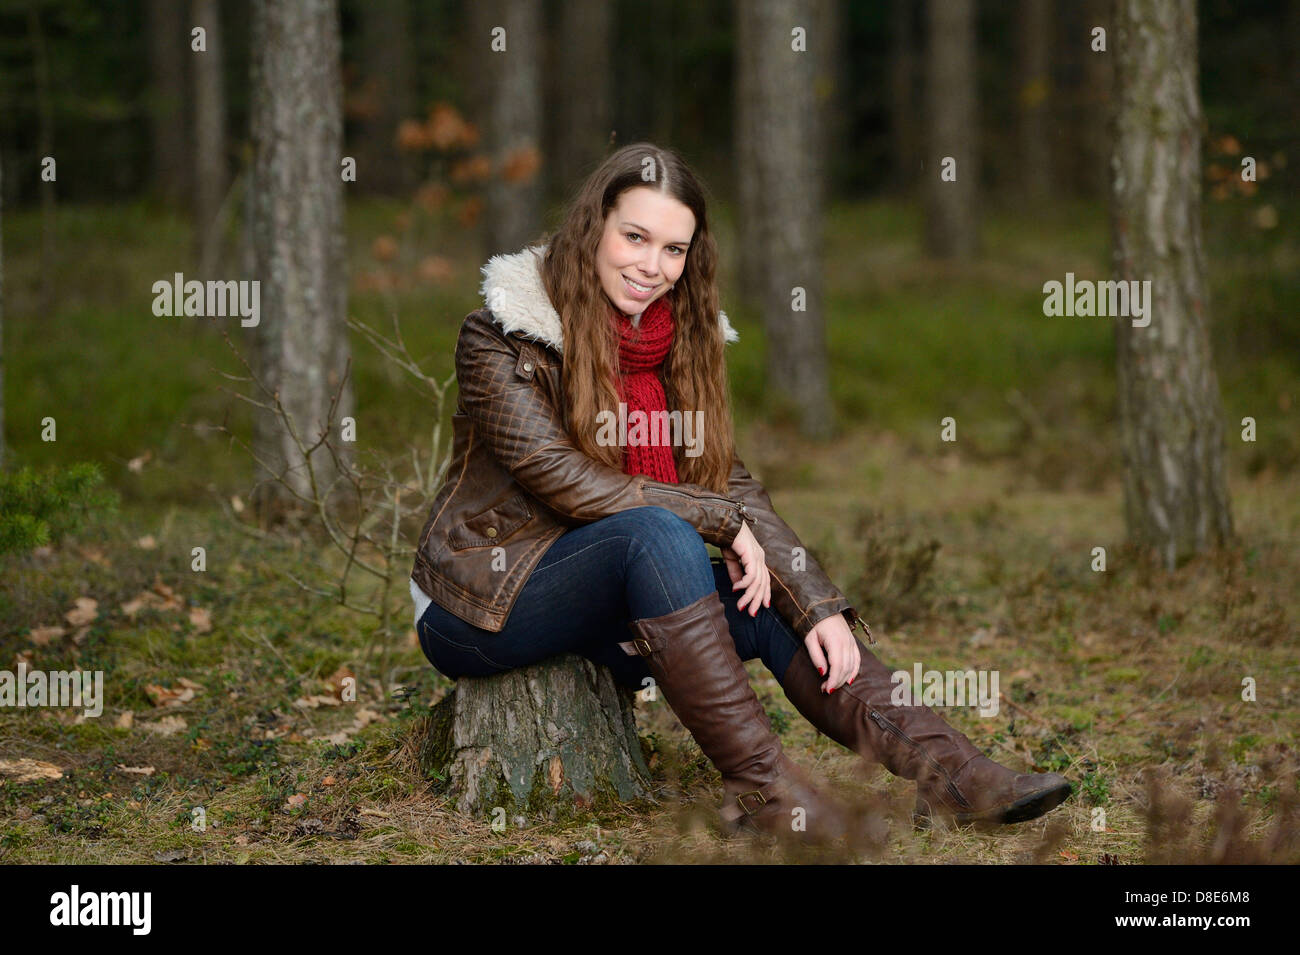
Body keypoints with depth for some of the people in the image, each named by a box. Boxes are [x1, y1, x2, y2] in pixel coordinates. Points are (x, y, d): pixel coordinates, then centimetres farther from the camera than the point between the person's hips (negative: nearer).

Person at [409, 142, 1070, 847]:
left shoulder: (677, 344, 7)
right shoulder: (501, 334, -12)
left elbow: (733, 485, 1)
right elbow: (559, 479, -20)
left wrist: (818, 607, -12)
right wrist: (717, 519, -19)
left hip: (603, 611, 6)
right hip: (484, 601, -6)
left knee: (777, 608, -15)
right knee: (660, 534, -32)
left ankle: (951, 774, -26)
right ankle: (760, 788, -36)